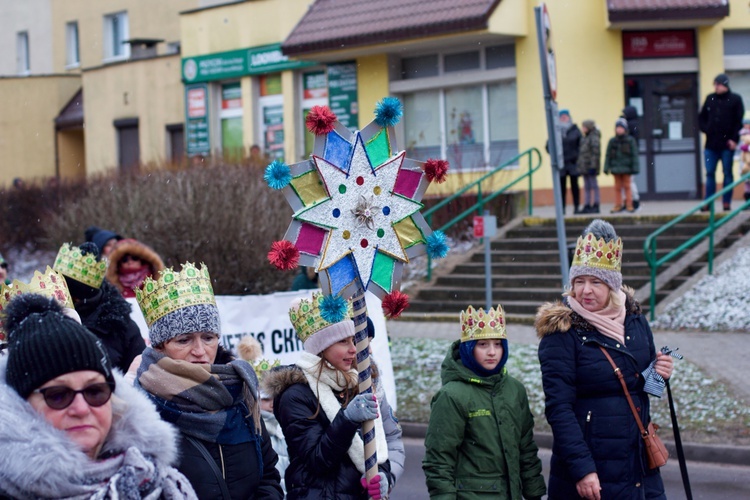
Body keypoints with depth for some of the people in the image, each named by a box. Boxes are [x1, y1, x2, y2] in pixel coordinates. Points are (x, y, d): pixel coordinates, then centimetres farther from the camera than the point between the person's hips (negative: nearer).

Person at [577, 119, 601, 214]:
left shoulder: (594, 138, -12)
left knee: (593, 186, -5)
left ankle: (595, 206, -3)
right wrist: (580, 166, 17)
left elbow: (596, 153, -18)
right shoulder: (585, 138, 16)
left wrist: (593, 167, -22)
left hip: (591, 166, -9)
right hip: (585, 166, 9)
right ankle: (587, 206, 14)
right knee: (586, 187, 10)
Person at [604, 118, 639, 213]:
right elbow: (608, 155, 7)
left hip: (626, 169, -2)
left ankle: (629, 205, 7)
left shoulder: (630, 140, -1)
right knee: (617, 187, 5)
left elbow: (634, 155, -1)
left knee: (627, 186, 2)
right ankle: (618, 205, 9)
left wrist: (634, 168, -5)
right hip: (616, 168, 2)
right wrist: (606, 167, 1)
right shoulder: (612, 141, 5)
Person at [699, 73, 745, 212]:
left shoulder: (735, 99, 0)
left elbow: (740, 121, -3)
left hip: (727, 144, -3)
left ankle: (726, 202, 8)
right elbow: (701, 117, 18)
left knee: (727, 173, 3)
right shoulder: (710, 99, 10)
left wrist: (734, 139, -9)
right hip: (711, 143, 3)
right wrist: (705, 130, 2)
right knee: (710, 173, 2)